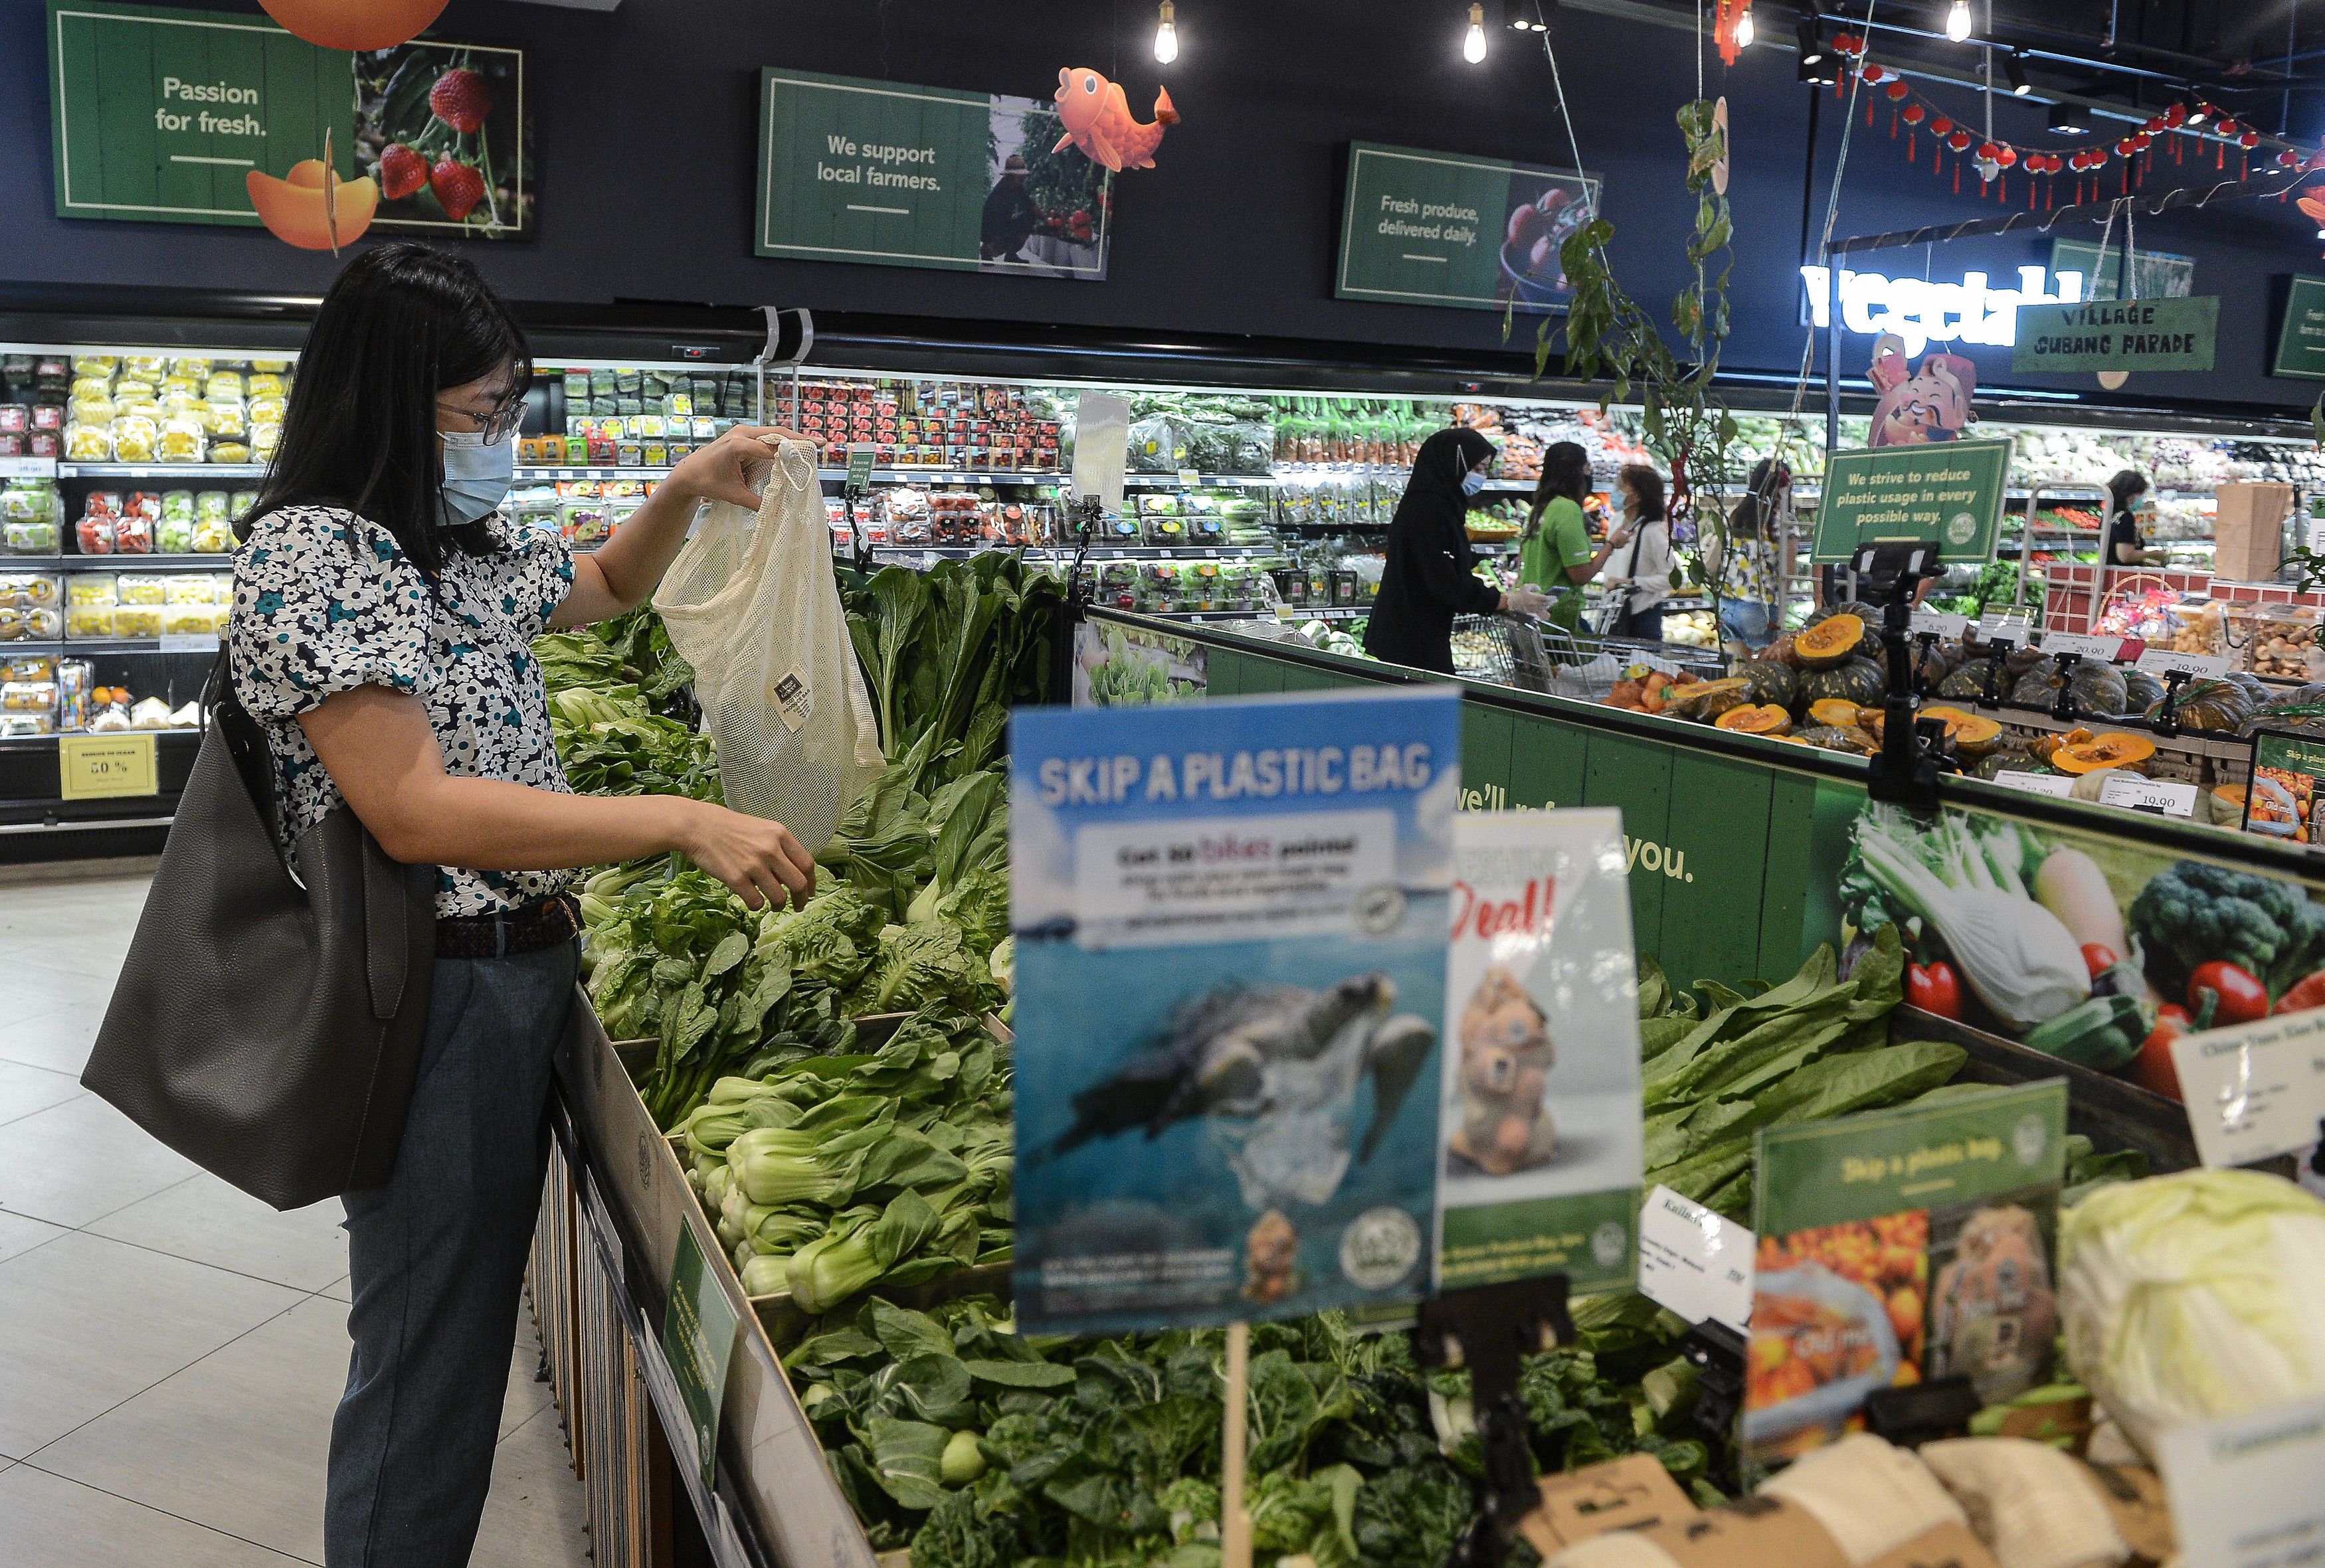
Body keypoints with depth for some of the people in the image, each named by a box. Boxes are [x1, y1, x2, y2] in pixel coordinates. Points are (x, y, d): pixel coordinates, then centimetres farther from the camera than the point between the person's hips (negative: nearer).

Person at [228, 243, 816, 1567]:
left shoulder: (467, 546, 11)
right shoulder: (310, 555, -16)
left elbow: (604, 588, 31)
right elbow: (414, 810, -25)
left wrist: (686, 493, 10)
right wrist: (680, 825, -30)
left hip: (519, 970, 9)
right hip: (435, 995, -9)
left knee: (477, 1328, 21)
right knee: (429, 1367, 3)